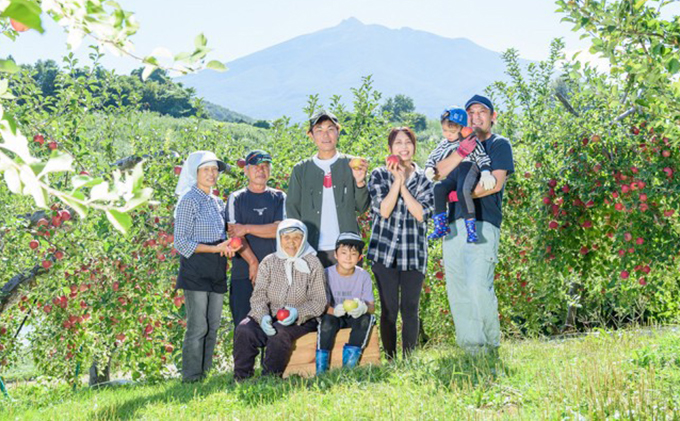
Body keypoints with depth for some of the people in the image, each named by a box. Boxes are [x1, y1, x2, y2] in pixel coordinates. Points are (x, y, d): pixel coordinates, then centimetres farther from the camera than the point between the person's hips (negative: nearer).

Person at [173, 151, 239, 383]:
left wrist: (227, 247, 0)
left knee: (213, 326, 8)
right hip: (196, 271, -7)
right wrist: (214, 248, -17)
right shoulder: (189, 201, -6)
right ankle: (191, 377, -1)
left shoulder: (217, 202, 17)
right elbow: (181, 242, -11)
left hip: (216, 271, 7)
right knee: (198, 326, -9)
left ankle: (206, 374, 15)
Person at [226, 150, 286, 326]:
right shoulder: (236, 198, 9)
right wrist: (253, 262, -12)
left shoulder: (279, 197, 12)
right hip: (243, 272, -1)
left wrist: (247, 228, -9)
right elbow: (234, 235, -3)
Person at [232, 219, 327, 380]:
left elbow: (319, 301, -1)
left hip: (301, 320, -2)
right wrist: (263, 316, -21)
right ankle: (241, 378, -17)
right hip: (269, 315, 3)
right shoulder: (268, 262, 9)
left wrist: (298, 312, -20)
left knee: (280, 333, -34)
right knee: (243, 330, -25)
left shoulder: (312, 264, 3)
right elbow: (258, 296, 1)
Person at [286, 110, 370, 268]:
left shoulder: (351, 165, 7)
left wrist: (360, 182, -14)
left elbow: (362, 207, 4)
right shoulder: (301, 169, 10)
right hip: (312, 251, 1)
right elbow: (292, 208, 10)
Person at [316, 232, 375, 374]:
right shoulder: (327, 274, -10)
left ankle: (349, 363, -23)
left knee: (367, 318, -30)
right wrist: (334, 310, -37)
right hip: (334, 315, -1)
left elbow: (372, 306, -8)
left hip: (355, 317, 1)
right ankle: (321, 366, -24)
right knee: (327, 320, -34)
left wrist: (363, 308, -34)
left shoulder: (364, 276, -5)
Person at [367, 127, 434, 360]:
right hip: (385, 251, -1)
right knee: (389, 308, 1)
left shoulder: (423, 179, 8)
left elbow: (422, 214, -7)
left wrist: (402, 184, -9)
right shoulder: (379, 175, 5)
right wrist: (397, 180, -11)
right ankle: (390, 360, 10)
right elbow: (383, 210, -8)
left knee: (410, 309, 2)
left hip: (414, 253, 1)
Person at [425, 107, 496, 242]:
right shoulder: (443, 145, 24)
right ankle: (441, 226, -26)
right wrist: (429, 169, 5)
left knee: (462, 191, -37)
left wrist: (486, 173, -13)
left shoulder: (470, 140, 8)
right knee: (439, 188, -27)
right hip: (451, 176, 5)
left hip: (468, 169, -5)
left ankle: (471, 227, -33)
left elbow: (482, 157, 3)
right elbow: (432, 158, 27)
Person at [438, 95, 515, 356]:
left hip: (483, 224, -5)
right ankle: (470, 346, 10)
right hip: (453, 224, 5)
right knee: (456, 290, 2)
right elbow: (440, 172, 2)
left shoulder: (499, 144, 8)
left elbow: (496, 183, -6)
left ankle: (491, 346, 0)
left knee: (478, 287, -17)